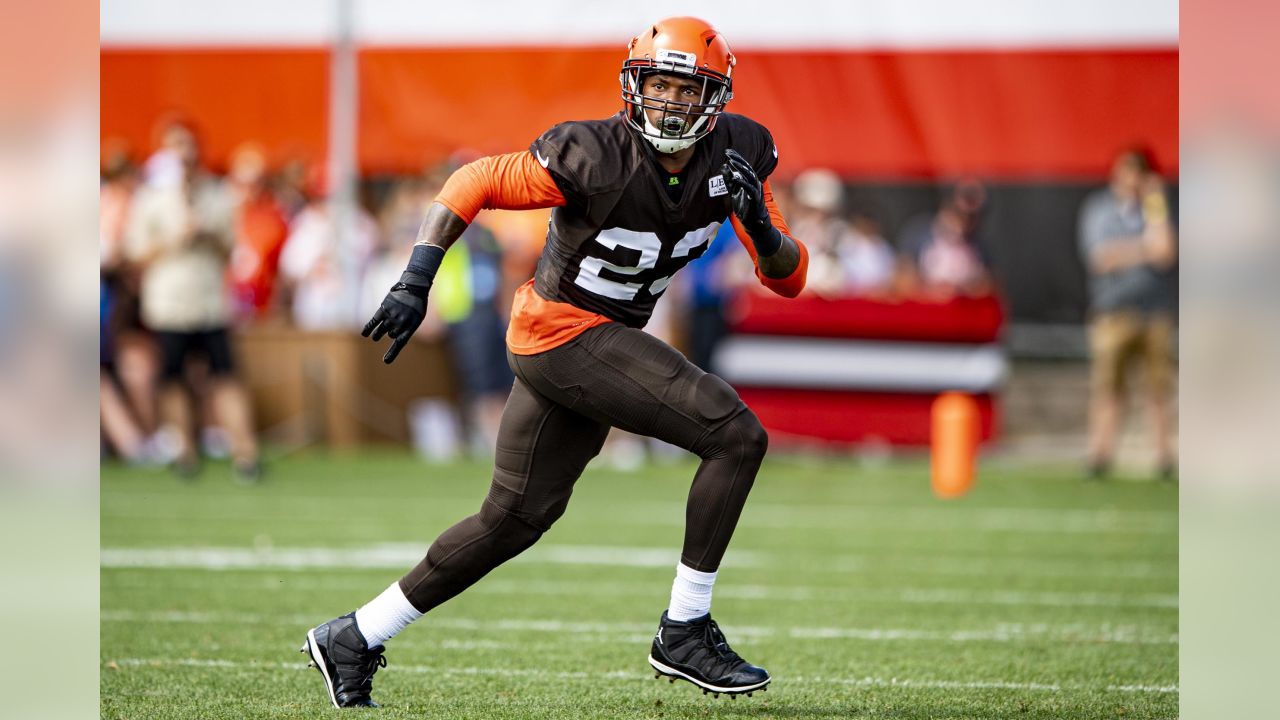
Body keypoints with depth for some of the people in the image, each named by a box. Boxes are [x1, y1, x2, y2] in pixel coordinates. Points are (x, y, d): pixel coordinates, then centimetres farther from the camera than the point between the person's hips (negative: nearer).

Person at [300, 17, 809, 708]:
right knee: (736, 436, -17)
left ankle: (352, 639, 25)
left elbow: (789, 280, 0)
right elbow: (474, 182, -15)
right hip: (564, 332, -8)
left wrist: (760, 225, -22)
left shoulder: (733, 154, -3)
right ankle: (684, 631, -9)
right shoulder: (597, 157, -22)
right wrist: (415, 282, -23)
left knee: (516, 517, 15)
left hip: (606, 340, 8)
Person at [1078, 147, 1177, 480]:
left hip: (1156, 311, 0)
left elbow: (1166, 253, -8)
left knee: (1160, 389, -2)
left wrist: (1155, 208, -10)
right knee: (1107, 386, -4)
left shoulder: (1156, 209, 7)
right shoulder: (1098, 209, 7)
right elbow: (1101, 258, -3)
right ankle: (1099, 453, 0)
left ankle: (1165, 456, 1)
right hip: (1114, 311, 0)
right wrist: (1144, 249, -8)